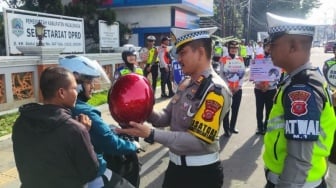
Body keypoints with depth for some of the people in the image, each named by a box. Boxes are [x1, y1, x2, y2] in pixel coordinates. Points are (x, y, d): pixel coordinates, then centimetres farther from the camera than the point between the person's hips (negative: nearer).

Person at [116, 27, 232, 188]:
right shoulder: (185, 83, 3)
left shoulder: (216, 90, -22)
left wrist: (151, 134, -28)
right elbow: (167, 117, 8)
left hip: (201, 172, -7)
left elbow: (199, 141, -25)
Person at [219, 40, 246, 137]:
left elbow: (243, 73, 5)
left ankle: (232, 127, 24)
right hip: (227, 89, -4)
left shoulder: (241, 59, 9)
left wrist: (239, 85, -6)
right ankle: (226, 129, 6)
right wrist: (228, 87, -12)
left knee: (235, 109, 10)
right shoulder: (223, 59, -3)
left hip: (238, 89, 4)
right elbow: (222, 75, -7)